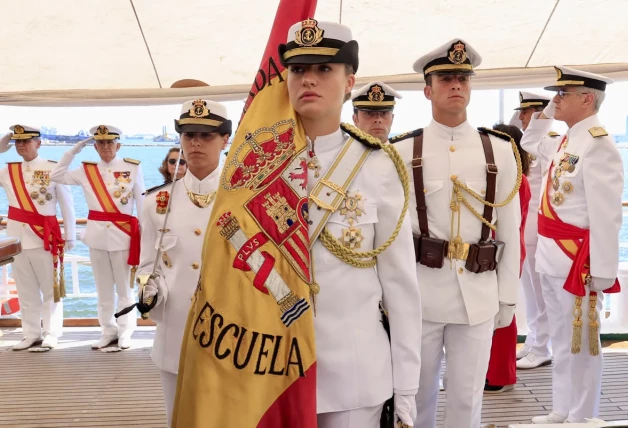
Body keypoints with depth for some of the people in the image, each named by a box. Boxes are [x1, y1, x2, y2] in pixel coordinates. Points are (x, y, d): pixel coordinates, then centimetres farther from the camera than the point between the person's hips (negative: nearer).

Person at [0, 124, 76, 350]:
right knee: (25, 289, 10)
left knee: (50, 287, 4)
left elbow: (66, 203, -1)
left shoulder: (53, 168, -4)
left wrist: (70, 235, -1)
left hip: (45, 236, -4)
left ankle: (51, 333, 14)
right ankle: (31, 334, 19)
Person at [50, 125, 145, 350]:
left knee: (124, 287, 4)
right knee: (103, 288, 10)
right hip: (96, 235, 3)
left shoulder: (133, 168, 0)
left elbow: (142, 203, 1)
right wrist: (73, 151, 2)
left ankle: (125, 333, 13)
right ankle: (108, 332, 20)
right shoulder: (86, 170, 7)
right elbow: (56, 175, 6)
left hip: (123, 234, -3)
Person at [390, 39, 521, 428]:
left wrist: (507, 297, 6)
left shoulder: (500, 151, 5)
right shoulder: (402, 151, 1)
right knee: (416, 392, 12)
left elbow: (509, 230, 7)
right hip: (418, 290, -1)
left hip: (478, 293, 1)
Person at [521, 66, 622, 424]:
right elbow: (529, 143, 33)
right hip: (552, 255, 9)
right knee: (562, 341, 18)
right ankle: (562, 412, 31)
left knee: (581, 344, 4)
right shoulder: (567, 142, 11)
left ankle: (581, 418, 18)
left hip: (577, 258, -9)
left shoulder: (598, 144, -17)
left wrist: (603, 271, -22)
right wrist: (547, 112, 16)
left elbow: (606, 215, -21)